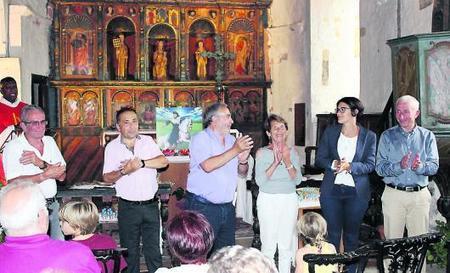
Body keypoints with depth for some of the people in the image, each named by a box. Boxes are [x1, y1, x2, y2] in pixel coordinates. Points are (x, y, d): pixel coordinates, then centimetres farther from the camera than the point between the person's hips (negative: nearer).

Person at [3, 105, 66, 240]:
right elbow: (14, 182, -22)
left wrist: (41, 164, -18)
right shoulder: (12, 147, -11)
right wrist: (46, 175, -20)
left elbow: (61, 176, -1)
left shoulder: (50, 141, 6)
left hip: (52, 205, 5)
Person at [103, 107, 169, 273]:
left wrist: (141, 163, -19)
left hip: (150, 205, 1)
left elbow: (163, 161, -8)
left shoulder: (148, 141, 6)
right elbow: (107, 178, -1)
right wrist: (123, 172, -20)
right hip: (128, 207, -1)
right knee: (130, 251, 8)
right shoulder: (112, 147, 1)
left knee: (153, 250, 8)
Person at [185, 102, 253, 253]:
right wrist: (235, 150, -20)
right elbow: (208, 166, -24)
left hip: (226, 206, 7)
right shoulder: (200, 139, -7)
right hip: (203, 207, -6)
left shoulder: (231, 140, 12)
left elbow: (242, 173, 16)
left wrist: (243, 161, -7)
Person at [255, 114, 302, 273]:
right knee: (268, 245, -2)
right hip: (268, 200, -3)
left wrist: (287, 162, -15)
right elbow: (260, 181, -12)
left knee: (287, 245, 6)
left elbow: (298, 180, 0)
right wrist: (275, 162, -20)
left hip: (289, 200, 3)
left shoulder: (292, 152, 6)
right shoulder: (262, 153, -3)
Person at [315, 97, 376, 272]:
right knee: (332, 233, 5)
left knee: (352, 234, 9)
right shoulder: (330, 132, 5)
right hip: (331, 190, 1)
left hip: (356, 192, -1)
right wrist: (333, 164, -17)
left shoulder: (369, 136, 1)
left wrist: (350, 166, -20)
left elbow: (370, 165, -3)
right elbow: (319, 159, 4)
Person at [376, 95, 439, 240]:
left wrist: (420, 167, -22)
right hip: (393, 194, -1)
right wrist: (399, 166, -23)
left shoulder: (427, 136, 7)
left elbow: (434, 166, -1)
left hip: (420, 195, 1)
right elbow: (380, 168, -6)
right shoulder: (387, 136, 3)